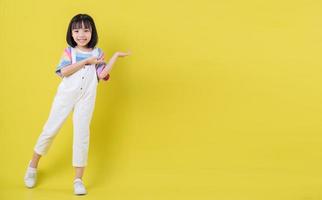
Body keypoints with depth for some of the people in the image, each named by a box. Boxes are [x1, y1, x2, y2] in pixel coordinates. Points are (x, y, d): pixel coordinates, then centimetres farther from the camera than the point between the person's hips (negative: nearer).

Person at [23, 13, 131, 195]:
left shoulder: (97, 53, 5)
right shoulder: (69, 51, 2)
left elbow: (102, 75, -8)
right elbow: (64, 72, -14)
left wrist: (115, 56, -11)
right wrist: (86, 61, -15)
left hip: (86, 99, 1)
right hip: (66, 96, -1)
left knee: (82, 135, 1)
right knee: (51, 129, 6)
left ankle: (78, 179, 7)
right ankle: (33, 165, 27)